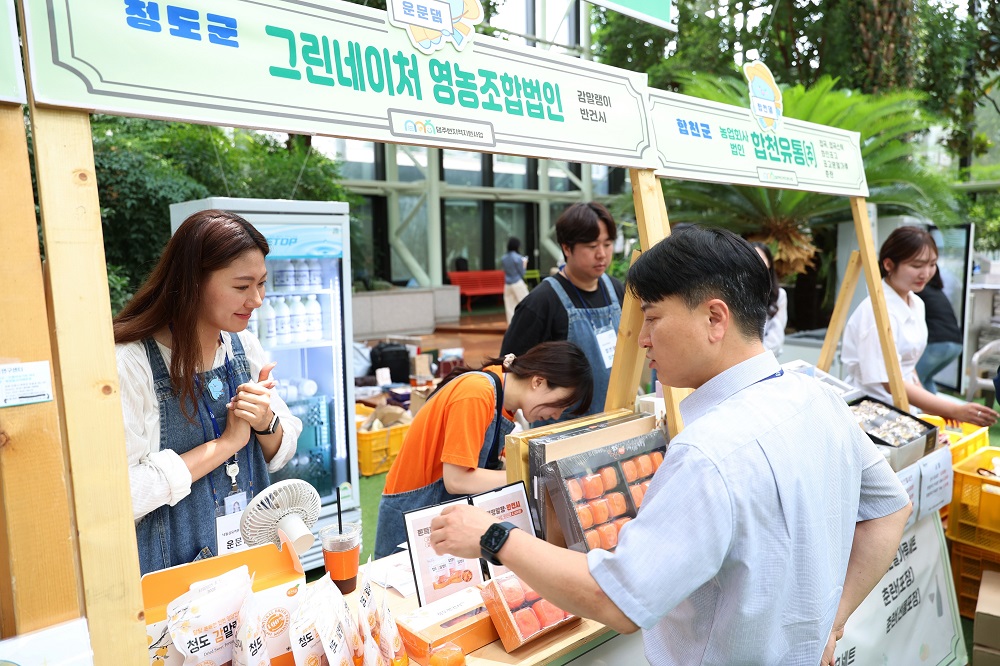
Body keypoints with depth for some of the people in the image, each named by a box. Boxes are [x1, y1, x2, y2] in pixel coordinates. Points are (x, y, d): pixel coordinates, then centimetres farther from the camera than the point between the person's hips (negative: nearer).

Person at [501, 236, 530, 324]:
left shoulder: (503, 258, 5)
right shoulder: (518, 258, -12)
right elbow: (522, 274, -7)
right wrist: (524, 265, 9)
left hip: (507, 284, 6)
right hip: (518, 283, -6)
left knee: (510, 308, 7)